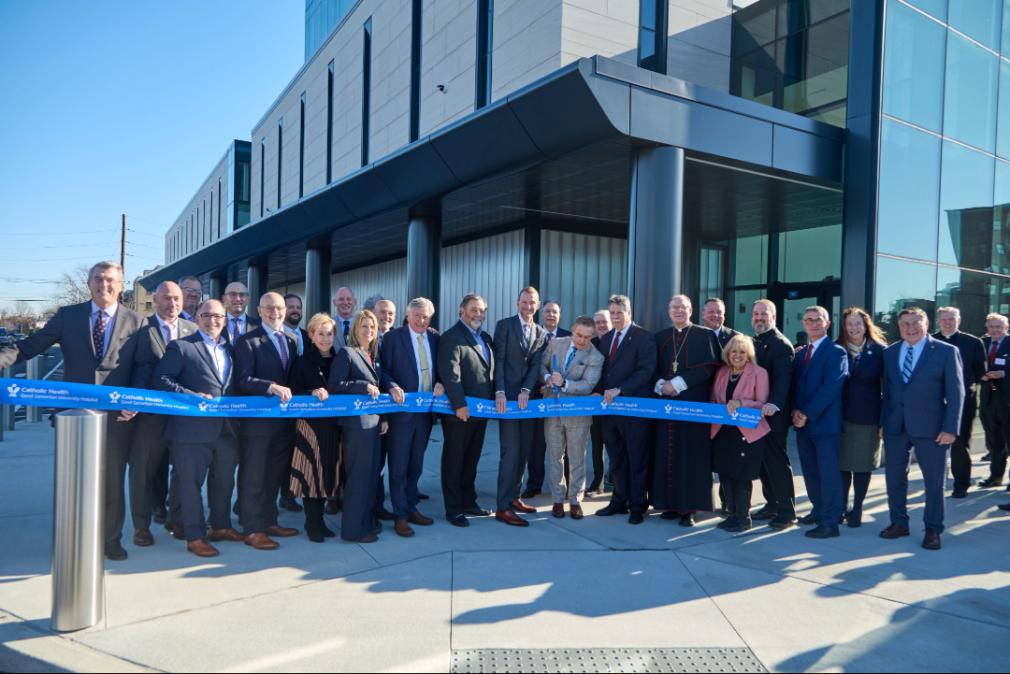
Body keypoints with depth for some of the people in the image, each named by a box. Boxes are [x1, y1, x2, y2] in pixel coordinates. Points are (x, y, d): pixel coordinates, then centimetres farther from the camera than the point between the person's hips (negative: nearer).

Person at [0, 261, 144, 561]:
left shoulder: (136, 321, 2)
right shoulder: (67, 316, 5)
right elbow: (30, 345, 0)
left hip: (118, 414, -1)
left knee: (113, 480, 9)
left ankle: (111, 539, 25)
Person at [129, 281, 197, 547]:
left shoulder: (192, 329, 8)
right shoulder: (141, 328, -2)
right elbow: (137, 369, -7)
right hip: (150, 412, -3)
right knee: (144, 469, 7)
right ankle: (141, 526, 20)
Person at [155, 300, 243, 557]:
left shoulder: (231, 349, 15)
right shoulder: (181, 346, -3)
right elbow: (162, 378, -10)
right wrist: (193, 396, -18)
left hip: (227, 428, 6)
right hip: (193, 428, -6)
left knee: (224, 480, 16)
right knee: (191, 482, 2)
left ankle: (220, 526, 32)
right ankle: (195, 536, 11)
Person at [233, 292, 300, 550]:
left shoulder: (291, 341, 13)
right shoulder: (248, 341, -8)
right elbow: (243, 380, -18)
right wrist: (271, 387, -31)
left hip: (285, 419, 7)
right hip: (257, 420, -7)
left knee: (275, 475, 17)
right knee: (253, 477, 3)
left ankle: (269, 521, 30)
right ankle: (253, 529, 13)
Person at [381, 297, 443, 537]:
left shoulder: (434, 338, 8)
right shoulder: (393, 337, -5)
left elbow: (440, 368, 13)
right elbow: (384, 369, -7)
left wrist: (440, 383, -6)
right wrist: (392, 386, -23)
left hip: (426, 409, 5)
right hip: (402, 408, -5)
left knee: (416, 464, 16)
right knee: (399, 467, 2)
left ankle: (411, 508, 28)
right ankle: (400, 516, 10)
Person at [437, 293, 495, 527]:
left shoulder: (485, 338, 15)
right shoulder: (451, 337, -11)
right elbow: (450, 374, -20)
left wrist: (494, 400, 7)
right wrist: (460, 405, -24)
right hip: (460, 411, -8)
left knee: (471, 460, 17)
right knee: (454, 460, 4)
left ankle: (468, 502, 28)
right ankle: (453, 509, 12)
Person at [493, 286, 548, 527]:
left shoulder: (540, 333, 13)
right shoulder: (504, 325, 0)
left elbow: (536, 365, 4)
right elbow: (499, 360, -7)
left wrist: (526, 391, -11)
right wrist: (500, 392, -16)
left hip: (527, 397, 5)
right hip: (507, 396, -5)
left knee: (524, 451, 8)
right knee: (511, 451, -9)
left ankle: (513, 496, 21)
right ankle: (503, 507, -5)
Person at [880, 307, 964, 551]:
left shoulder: (946, 352, -3)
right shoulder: (890, 353, 9)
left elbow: (956, 393, -5)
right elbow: (887, 390, 11)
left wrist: (950, 428, -11)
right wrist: (883, 421, 5)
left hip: (930, 427, -4)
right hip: (895, 427, 4)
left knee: (934, 481, 6)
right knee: (895, 478, 11)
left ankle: (933, 530, 20)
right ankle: (899, 523, 26)